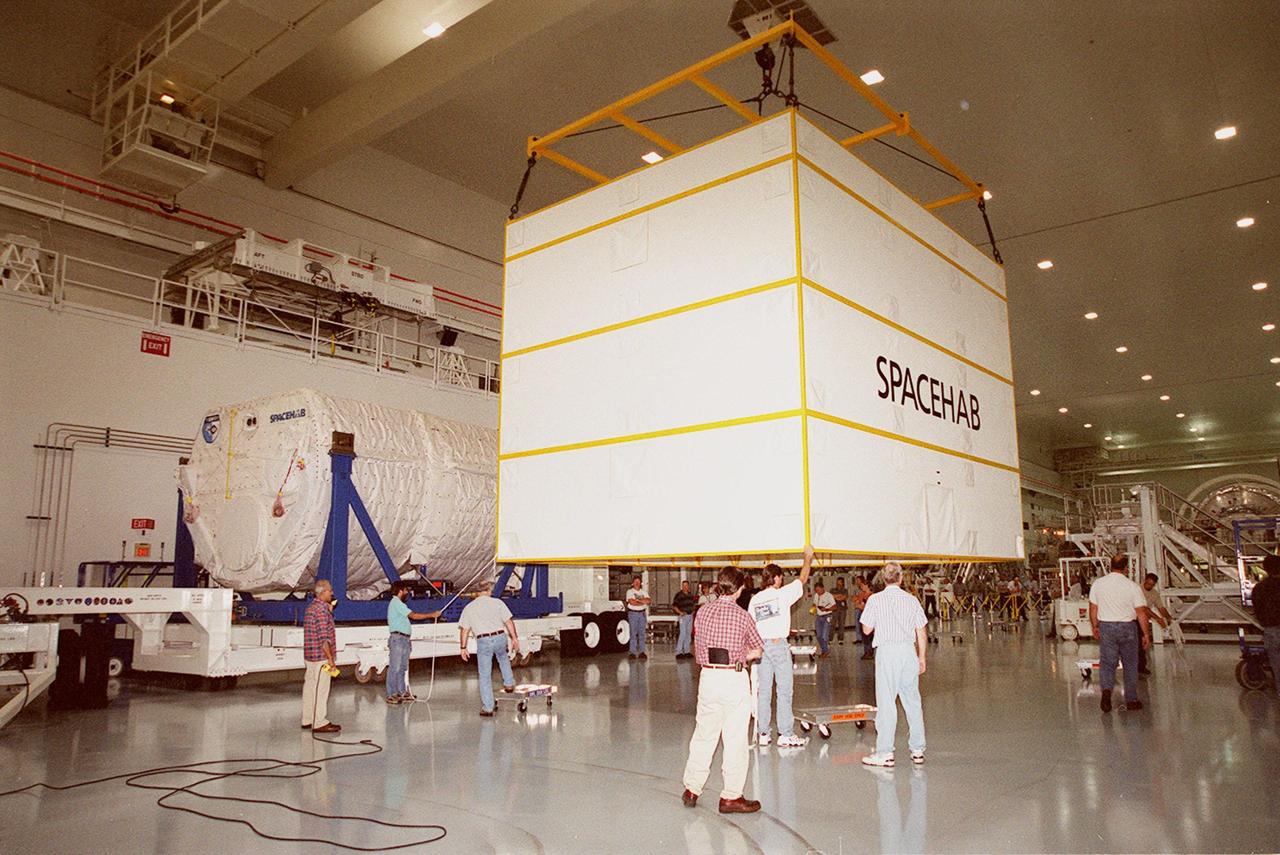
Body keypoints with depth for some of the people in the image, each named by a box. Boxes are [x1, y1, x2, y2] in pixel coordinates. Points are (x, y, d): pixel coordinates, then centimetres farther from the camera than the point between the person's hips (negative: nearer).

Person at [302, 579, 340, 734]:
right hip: (320, 656, -10)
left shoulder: (311, 607, 13)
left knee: (310, 687, 15)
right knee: (320, 689, -4)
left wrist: (329, 612, 14)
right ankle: (320, 723, 0)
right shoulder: (321, 608, -18)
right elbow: (323, 637, -22)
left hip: (310, 655, 10)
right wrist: (330, 658, -19)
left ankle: (308, 720, 24)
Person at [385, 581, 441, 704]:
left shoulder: (399, 604, 21)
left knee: (403, 667, 11)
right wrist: (432, 615, -10)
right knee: (395, 667, -8)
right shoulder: (396, 603, -10)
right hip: (397, 638, -10)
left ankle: (402, 693, 15)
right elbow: (413, 616, -16)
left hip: (403, 639, 10)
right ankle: (391, 695, -6)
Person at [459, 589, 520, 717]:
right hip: (500, 637, 1)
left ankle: (487, 708, 9)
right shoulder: (497, 603, 6)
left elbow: (464, 629, 6)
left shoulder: (469, 607, 10)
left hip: (483, 641, -1)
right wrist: (514, 638, 4)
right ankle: (509, 683, 33)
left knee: (485, 675, 7)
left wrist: (463, 647, 9)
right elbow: (509, 621, 0)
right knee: (503, 658, 35)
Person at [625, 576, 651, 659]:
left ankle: (641, 652, 4)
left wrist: (637, 600, -12)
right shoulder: (630, 591, 2)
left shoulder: (644, 592, 15)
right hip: (633, 613, -3)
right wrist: (643, 602, -8)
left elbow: (649, 601, 0)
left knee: (642, 633, 2)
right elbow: (631, 602, -13)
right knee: (633, 633, -6)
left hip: (642, 613, 4)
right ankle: (633, 652, -5)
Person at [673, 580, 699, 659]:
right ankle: (678, 652, -9)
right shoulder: (679, 595, -7)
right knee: (683, 633, -12)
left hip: (690, 615, 6)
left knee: (689, 633, 9)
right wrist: (680, 612, -14)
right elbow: (674, 605, -8)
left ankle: (687, 651, 17)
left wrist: (693, 610, 11)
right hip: (683, 616, -6)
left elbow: (694, 603, 27)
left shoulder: (690, 594, 12)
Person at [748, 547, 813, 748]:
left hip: (761, 645, 5)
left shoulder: (755, 599, 6)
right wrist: (808, 558, 17)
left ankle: (762, 733, 11)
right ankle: (785, 735, 2)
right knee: (784, 690, 0)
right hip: (779, 644, -5)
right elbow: (802, 580, 5)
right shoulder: (782, 594, -7)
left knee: (763, 690, 8)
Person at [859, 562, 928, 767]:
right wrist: (922, 657, 17)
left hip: (886, 651, -3)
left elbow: (867, 629, 4)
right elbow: (922, 632, 8)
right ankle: (918, 750, 19)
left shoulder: (875, 600, -3)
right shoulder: (912, 600, 5)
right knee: (912, 702, 12)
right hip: (908, 650, 3)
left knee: (886, 703, -1)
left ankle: (885, 753, 0)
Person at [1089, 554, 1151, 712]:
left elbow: (1093, 609, 6)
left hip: (1106, 626, 2)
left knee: (1107, 662, 6)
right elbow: (1141, 613, -8)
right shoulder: (1132, 586, -10)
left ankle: (1106, 689, -19)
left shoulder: (1097, 584, -1)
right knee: (1130, 664, 12)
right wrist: (1146, 634, 1)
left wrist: (1095, 627, 18)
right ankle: (1131, 700, 19)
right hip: (1127, 627, -1)